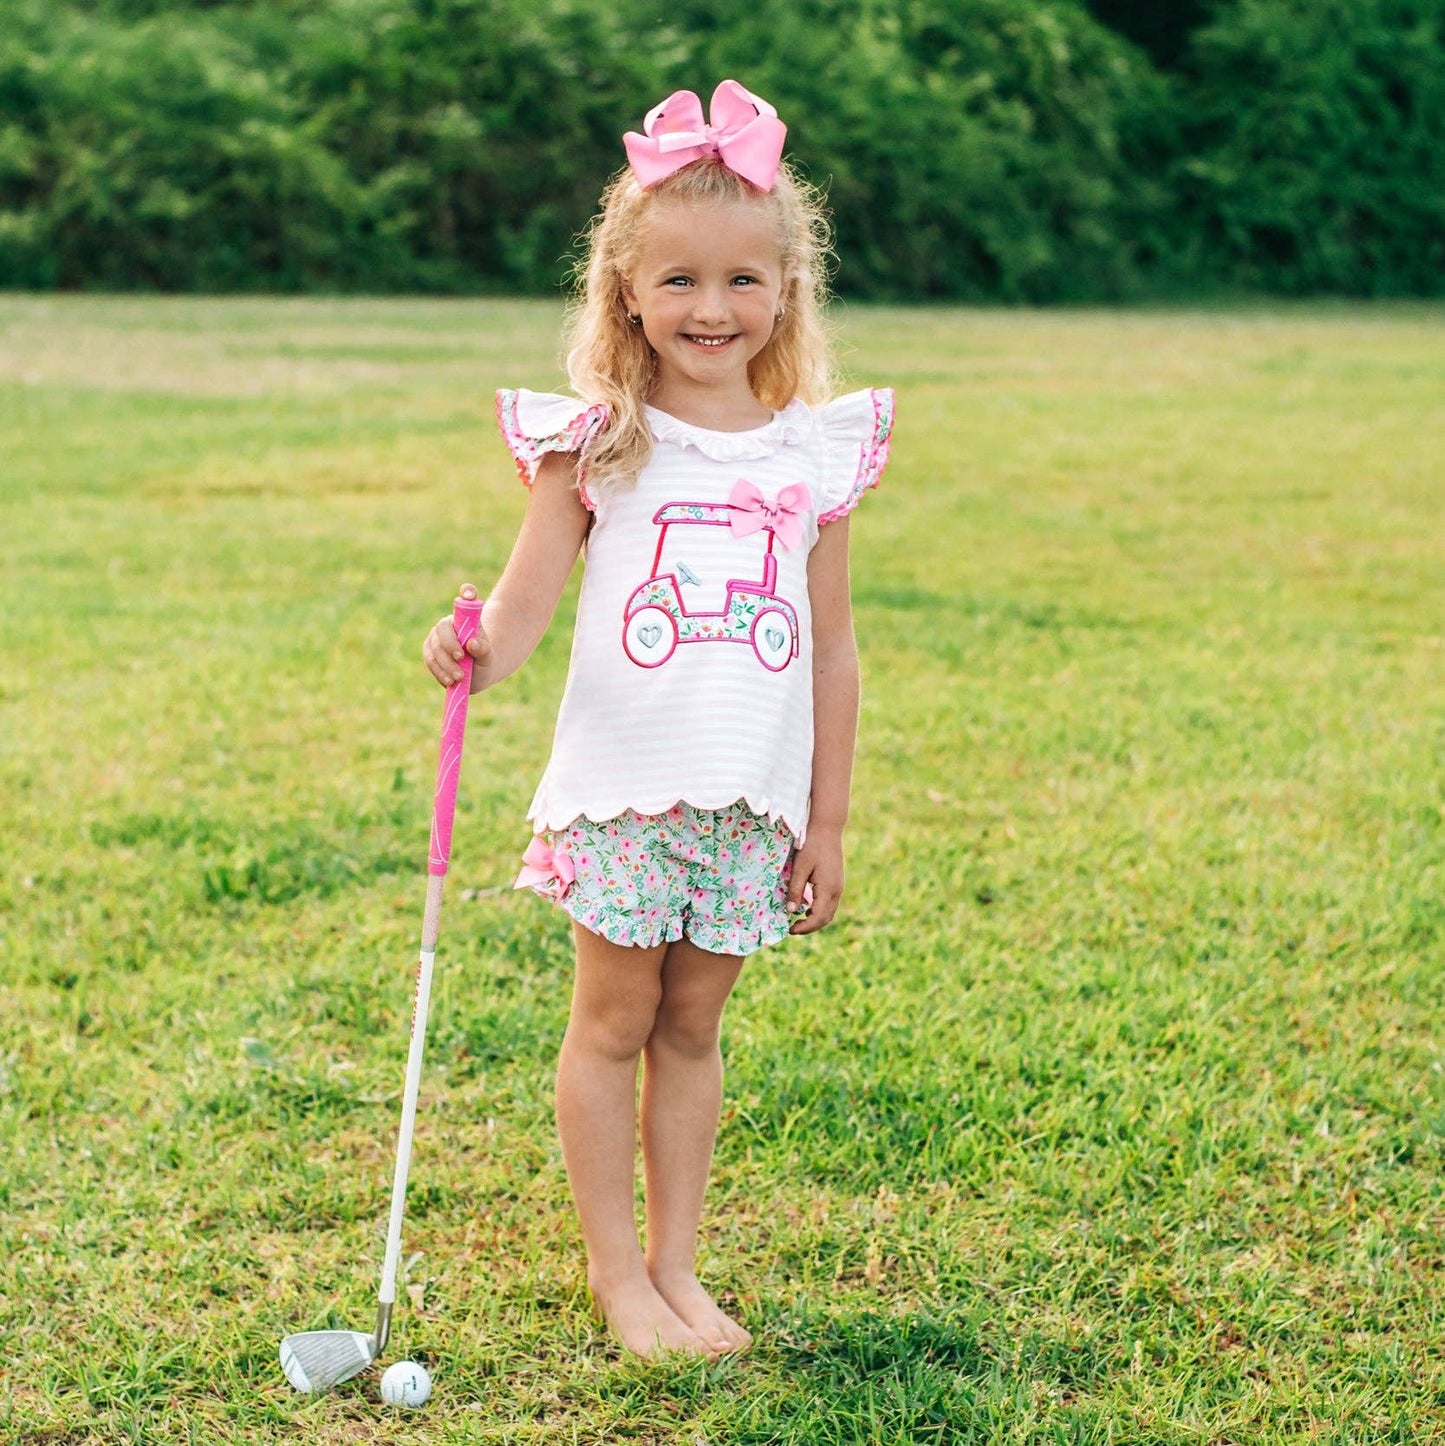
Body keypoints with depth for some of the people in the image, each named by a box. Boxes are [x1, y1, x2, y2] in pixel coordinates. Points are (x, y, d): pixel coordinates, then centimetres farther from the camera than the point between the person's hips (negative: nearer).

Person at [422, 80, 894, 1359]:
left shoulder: (817, 451, 4)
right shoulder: (600, 442, -2)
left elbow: (833, 648, 7)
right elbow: (528, 593, -9)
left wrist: (828, 820, 7)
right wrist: (482, 654, -33)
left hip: (754, 798, 2)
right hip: (623, 786, -2)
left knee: (693, 1025, 11)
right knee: (615, 1020, 5)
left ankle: (676, 1265, 21)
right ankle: (615, 1270, 17)